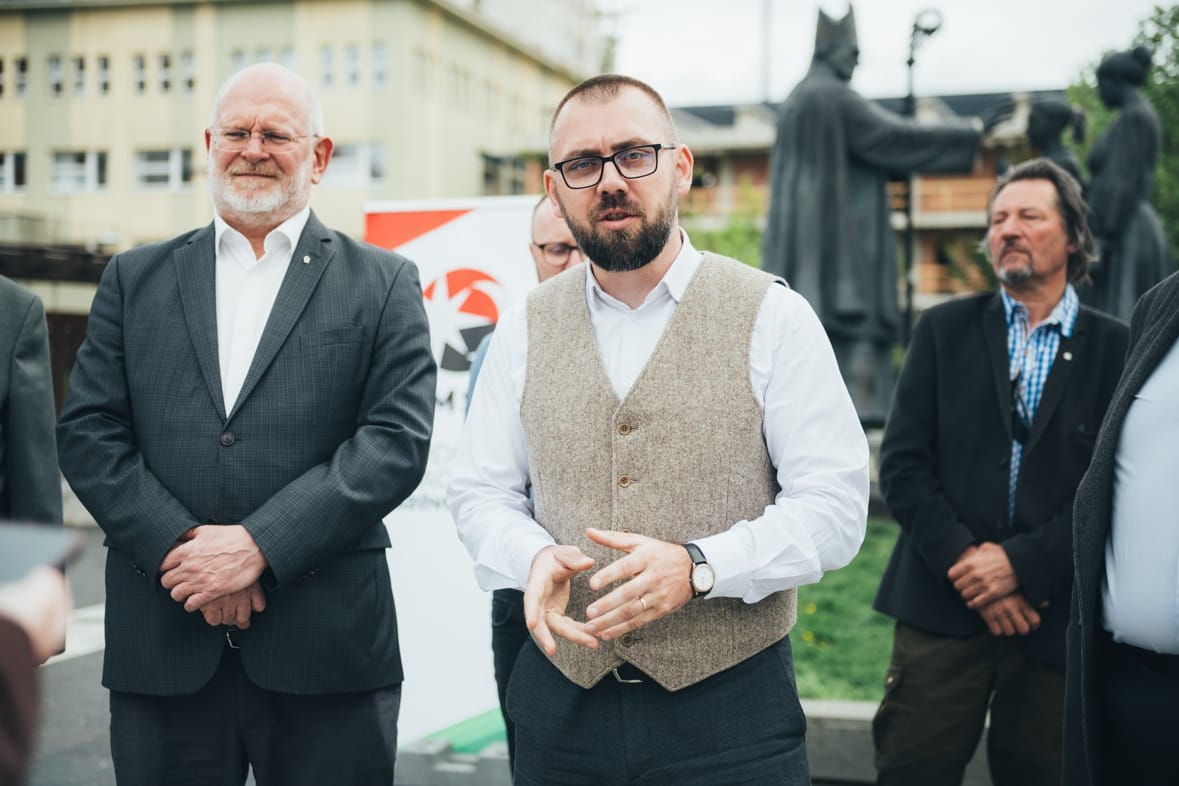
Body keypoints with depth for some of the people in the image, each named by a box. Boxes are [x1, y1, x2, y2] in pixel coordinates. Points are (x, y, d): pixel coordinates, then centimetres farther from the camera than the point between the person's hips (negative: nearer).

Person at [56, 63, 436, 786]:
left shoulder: (383, 284, 5)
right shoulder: (136, 279, 12)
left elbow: (399, 439, -5)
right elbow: (88, 431, 5)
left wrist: (261, 544, -13)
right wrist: (179, 546, -10)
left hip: (325, 649, -2)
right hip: (161, 652, 2)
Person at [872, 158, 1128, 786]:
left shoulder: (1114, 347, 4)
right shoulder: (945, 329, 7)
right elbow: (902, 463, 0)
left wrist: (1022, 564, -13)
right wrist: (964, 560, -10)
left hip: (1055, 614, 0)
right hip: (943, 605, 0)